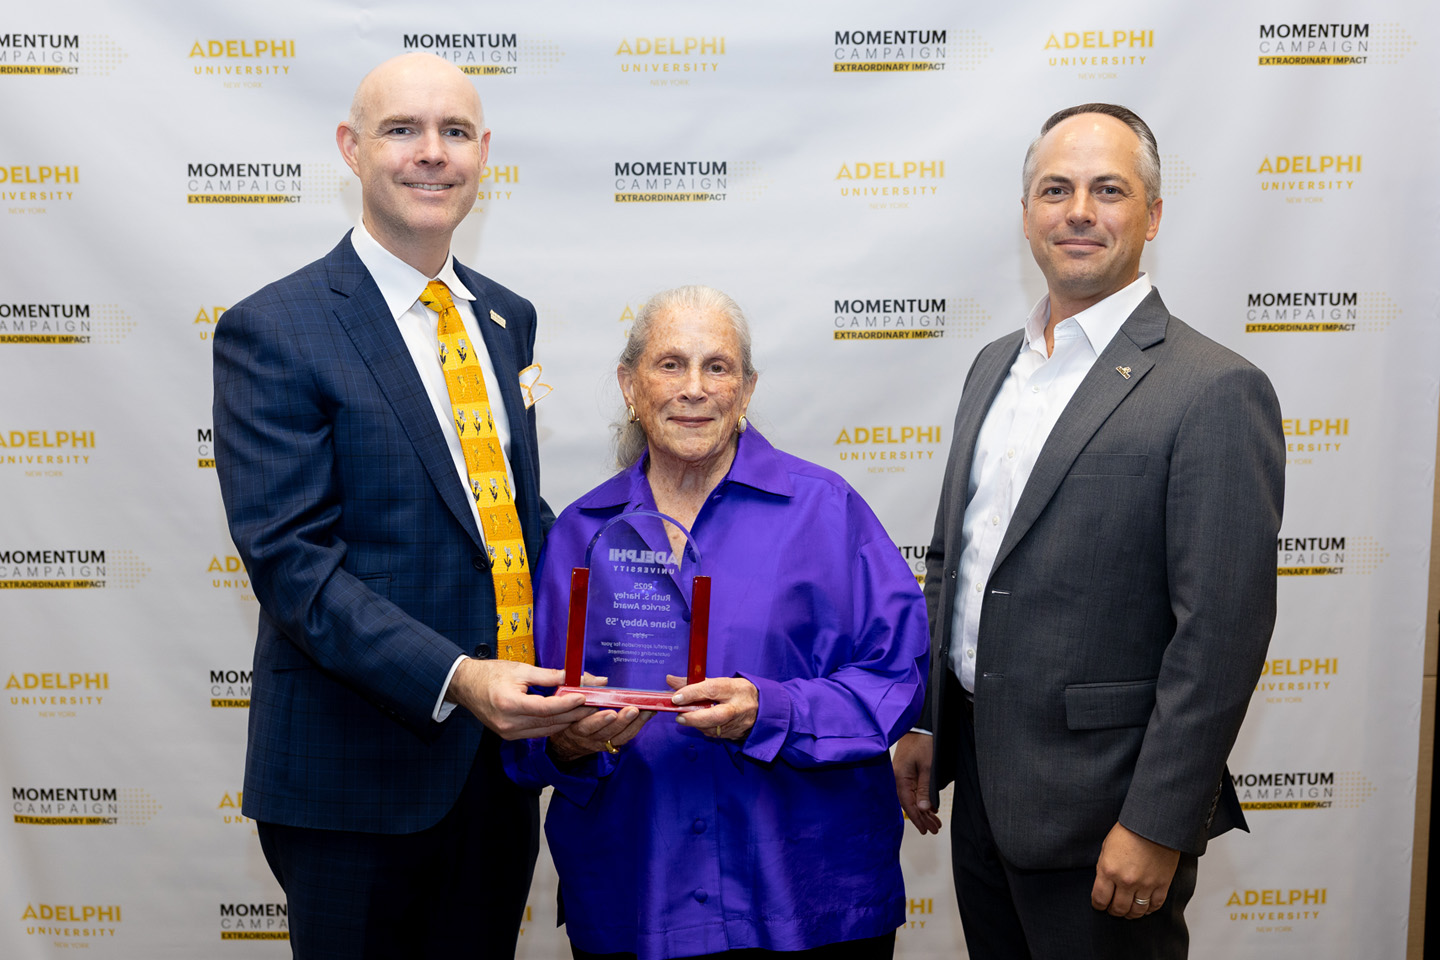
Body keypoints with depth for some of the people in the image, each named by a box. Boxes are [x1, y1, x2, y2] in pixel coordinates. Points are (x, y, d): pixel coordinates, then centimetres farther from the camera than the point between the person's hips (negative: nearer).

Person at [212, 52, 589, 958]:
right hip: (358, 771, -6)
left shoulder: (507, 319, 9)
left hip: (501, 755, 6)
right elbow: (292, 561, -17)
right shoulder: (272, 332, -11)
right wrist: (456, 679, -27)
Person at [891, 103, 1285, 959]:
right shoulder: (996, 366, 9)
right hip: (978, 772, 7)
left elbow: (1222, 636, -18)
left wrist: (1158, 829, -18)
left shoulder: (1216, 391, -15)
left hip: (1099, 804, -7)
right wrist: (924, 722, 12)